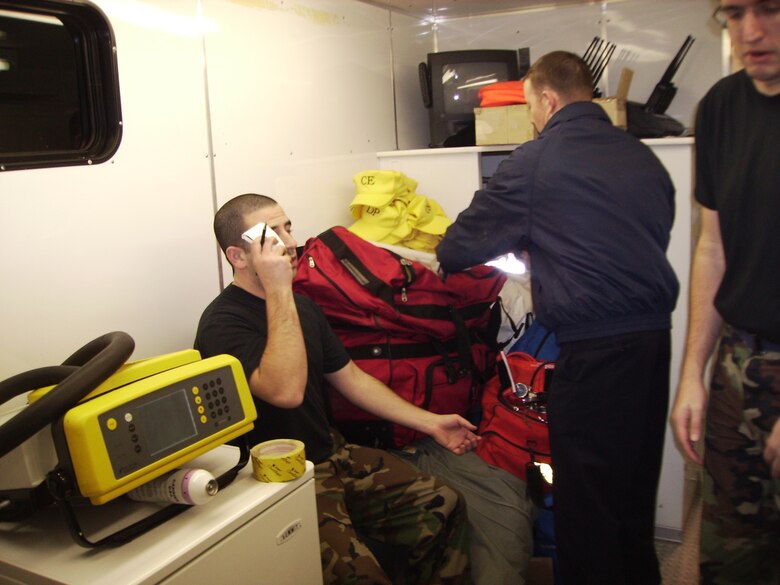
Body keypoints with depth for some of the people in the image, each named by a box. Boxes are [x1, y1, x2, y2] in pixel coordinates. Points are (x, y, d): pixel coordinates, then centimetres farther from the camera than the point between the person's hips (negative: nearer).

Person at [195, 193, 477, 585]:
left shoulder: (301, 305, 12)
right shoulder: (223, 324, -14)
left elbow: (350, 377, 17)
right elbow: (286, 392, -31)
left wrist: (429, 423, 13)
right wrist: (278, 291, -27)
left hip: (332, 454, 8)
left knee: (443, 507, -7)